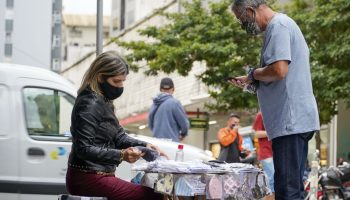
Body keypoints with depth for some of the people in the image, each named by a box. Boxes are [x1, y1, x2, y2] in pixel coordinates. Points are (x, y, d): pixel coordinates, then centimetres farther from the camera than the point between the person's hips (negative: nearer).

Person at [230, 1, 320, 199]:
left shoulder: (278, 25, -11)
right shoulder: (283, 24, 20)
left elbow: (279, 70, -23)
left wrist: (253, 74, -6)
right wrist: (251, 82, 14)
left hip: (290, 121, -11)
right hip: (294, 120, 11)